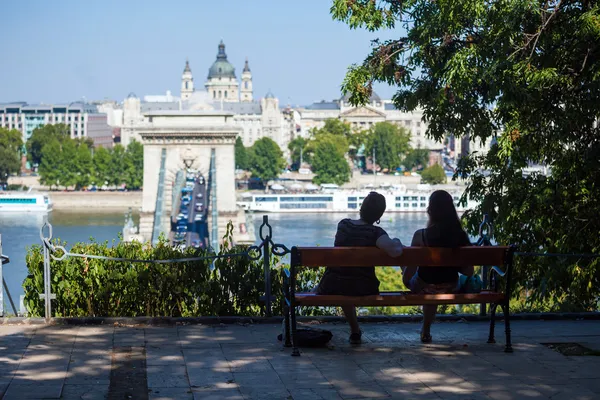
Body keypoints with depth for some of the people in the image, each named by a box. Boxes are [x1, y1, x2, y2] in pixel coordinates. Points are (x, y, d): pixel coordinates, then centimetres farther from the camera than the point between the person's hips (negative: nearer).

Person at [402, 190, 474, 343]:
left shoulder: (421, 235, -24)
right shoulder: (462, 236, -15)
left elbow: (410, 271, -18)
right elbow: (469, 271, -8)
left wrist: (405, 280, 5)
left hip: (425, 287, -3)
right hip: (450, 288, 3)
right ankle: (426, 332, 52)